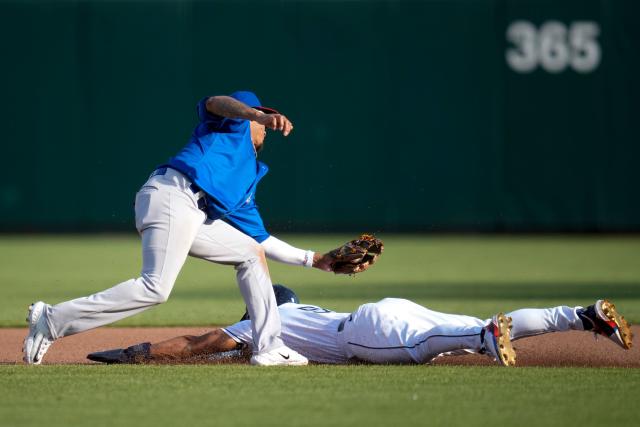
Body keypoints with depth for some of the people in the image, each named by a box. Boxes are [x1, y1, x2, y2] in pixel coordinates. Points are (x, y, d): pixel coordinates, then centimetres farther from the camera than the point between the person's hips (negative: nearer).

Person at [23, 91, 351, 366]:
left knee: (251, 253, 15)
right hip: (171, 195, -10)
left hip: (195, 217, 10)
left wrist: (312, 260, 36)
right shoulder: (233, 122, 16)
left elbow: (261, 239, 34)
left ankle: (268, 348, 7)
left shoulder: (248, 176, 35)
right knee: (155, 289, -21)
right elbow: (215, 102, -10)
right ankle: (53, 321, -16)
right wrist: (259, 116, -26)